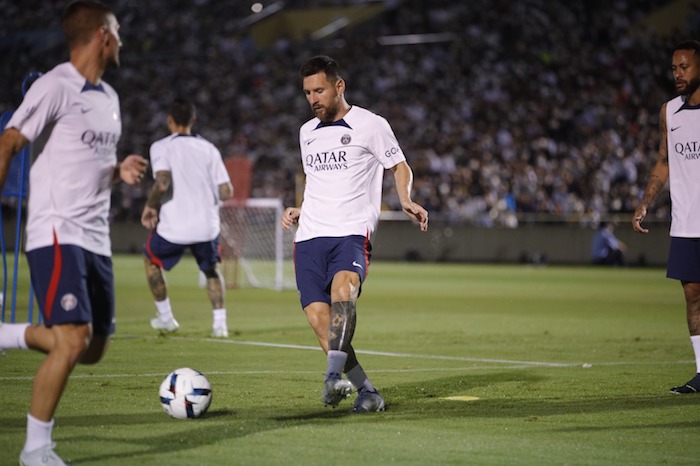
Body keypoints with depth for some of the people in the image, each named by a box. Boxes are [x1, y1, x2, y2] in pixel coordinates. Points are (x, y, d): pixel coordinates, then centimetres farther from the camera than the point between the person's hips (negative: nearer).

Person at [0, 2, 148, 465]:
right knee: (74, 341, -18)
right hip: (58, 234, -8)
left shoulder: (109, 97, 17)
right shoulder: (55, 86, -9)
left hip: (96, 239, 8)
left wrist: (121, 172, 5)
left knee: (93, 350, 8)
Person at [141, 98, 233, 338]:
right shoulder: (208, 148, 6)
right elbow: (226, 192, -1)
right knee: (211, 270, 28)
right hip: (207, 226, 3)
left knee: (151, 260, 26)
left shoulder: (162, 146, -3)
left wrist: (150, 206, -3)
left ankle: (165, 317, 29)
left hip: (174, 228, -3)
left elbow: (162, 183, -20)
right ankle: (220, 322, 13)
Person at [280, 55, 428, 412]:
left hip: (352, 232, -5)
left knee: (343, 286, -34)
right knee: (317, 317, -9)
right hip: (309, 236, 5)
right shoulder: (307, 132, 20)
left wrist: (406, 201, -10)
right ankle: (366, 391, -1)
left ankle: (334, 376, -42)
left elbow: (399, 167, 8)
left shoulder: (370, 125, 3)